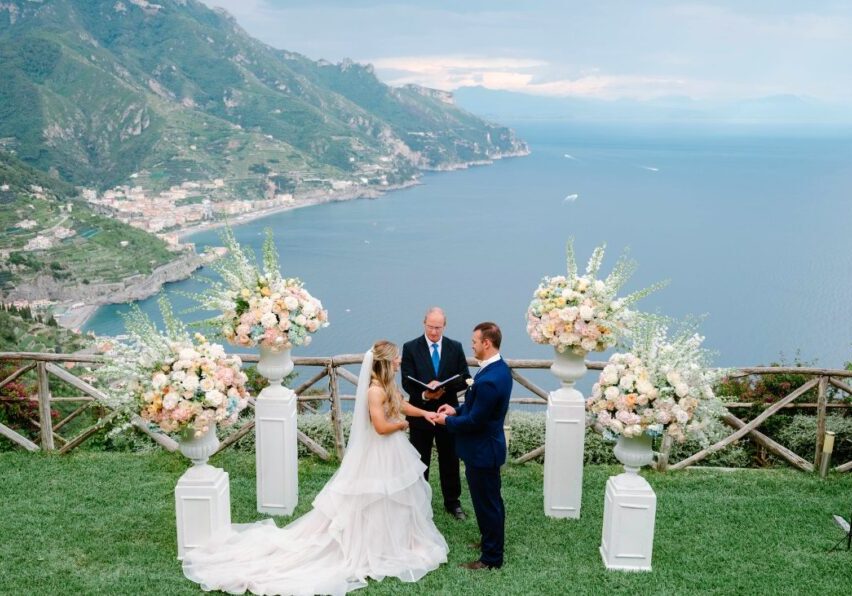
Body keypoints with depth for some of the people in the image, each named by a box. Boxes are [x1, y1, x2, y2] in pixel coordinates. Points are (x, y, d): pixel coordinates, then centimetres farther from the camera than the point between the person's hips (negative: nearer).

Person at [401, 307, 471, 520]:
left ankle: (452, 502, 29)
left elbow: (465, 379, -4)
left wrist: (444, 386, -22)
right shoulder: (410, 348, -7)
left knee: (450, 460, 13)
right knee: (419, 462, 12)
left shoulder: (455, 347, -1)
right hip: (421, 413, -1)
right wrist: (424, 395, -30)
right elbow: (407, 382, -11)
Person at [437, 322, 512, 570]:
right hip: (489, 444, 10)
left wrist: (447, 421, -9)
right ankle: (492, 539, 43)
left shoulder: (488, 380, -31)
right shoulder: (500, 368, 1)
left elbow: (474, 421, -25)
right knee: (491, 499, 25)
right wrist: (457, 410, 7)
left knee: (487, 502, 5)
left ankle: (492, 557, 20)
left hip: (482, 450, -10)